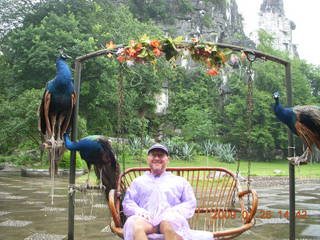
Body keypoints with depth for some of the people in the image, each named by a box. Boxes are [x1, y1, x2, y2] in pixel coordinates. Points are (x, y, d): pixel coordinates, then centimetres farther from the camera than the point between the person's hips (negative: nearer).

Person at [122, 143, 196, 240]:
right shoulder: (138, 181, 30)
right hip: (146, 220, 1)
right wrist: (138, 211, -5)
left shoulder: (180, 181, 28)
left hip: (170, 220, -1)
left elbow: (190, 204, 18)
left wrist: (174, 212, -4)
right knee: (135, 225, -38)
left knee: (168, 224, -41)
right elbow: (127, 203, 19)